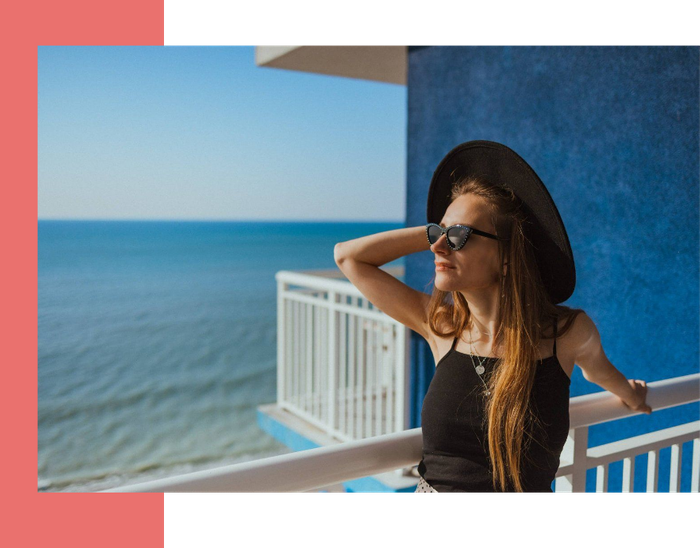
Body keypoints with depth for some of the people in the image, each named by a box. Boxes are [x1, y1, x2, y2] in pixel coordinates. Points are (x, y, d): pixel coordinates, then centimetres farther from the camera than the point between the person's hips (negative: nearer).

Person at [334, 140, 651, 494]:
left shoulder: (569, 332, -9)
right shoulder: (440, 326, -3)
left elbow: (599, 371, 15)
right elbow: (347, 255, 1)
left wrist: (631, 396, 35)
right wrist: (435, 231, -1)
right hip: (434, 484, 2)